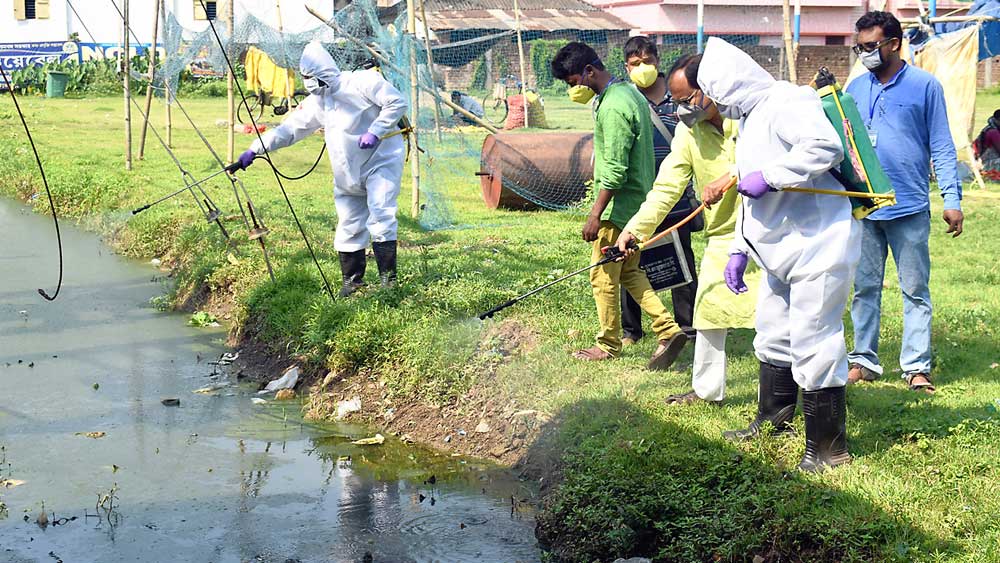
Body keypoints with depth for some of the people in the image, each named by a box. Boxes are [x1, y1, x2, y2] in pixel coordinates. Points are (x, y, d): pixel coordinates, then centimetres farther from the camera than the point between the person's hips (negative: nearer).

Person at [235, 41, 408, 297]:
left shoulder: (362, 82, -13)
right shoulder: (315, 103, 8)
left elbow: (397, 102, -13)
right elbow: (289, 130, 7)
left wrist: (375, 131, -21)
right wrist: (255, 149, -2)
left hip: (381, 159, -7)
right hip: (348, 173, 7)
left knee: (380, 216, -17)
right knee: (349, 227, 5)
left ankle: (388, 277, -11)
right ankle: (352, 279, 18)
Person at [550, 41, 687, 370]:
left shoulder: (613, 108, -21)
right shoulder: (630, 94, 10)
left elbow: (614, 171, -24)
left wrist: (595, 215, -22)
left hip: (619, 207, -10)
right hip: (639, 204, 10)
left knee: (603, 277, 4)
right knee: (629, 272, 18)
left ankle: (609, 345, 17)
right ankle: (667, 329, 10)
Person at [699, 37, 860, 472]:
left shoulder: (785, 103, -16)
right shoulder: (750, 120, 18)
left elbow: (826, 146, -33)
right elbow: (752, 200, 25)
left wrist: (768, 176, -26)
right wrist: (740, 250, 20)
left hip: (818, 246, -11)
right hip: (783, 252, 11)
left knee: (813, 345, -8)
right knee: (773, 335, 22)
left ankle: (827, 447, 2)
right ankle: (773, 420, 39)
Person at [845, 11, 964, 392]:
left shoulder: (925, 86, -2)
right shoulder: (855, 89, 8)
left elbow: (942, 147, -2)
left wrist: (952, 199, -6)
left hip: (909, 207, -3)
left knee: (915, 290, 2)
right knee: (864, 288, 9)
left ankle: (916, 366, 7)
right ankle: (864, 360, 18)